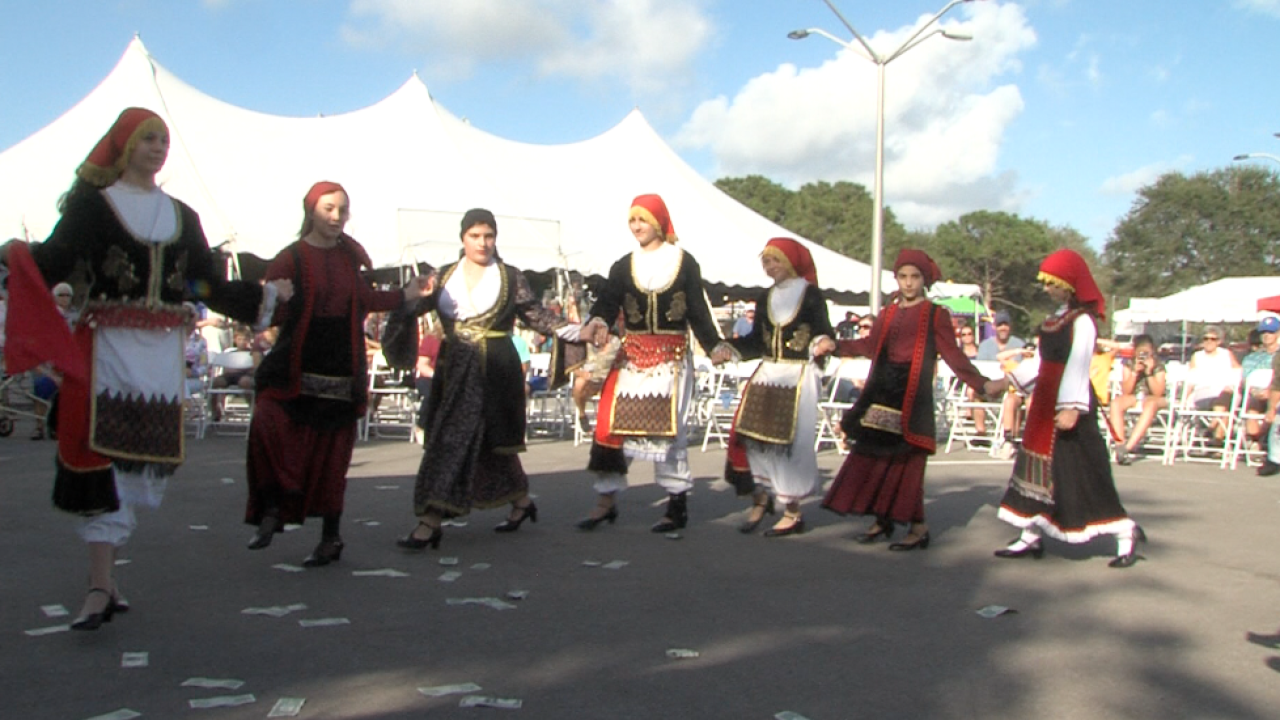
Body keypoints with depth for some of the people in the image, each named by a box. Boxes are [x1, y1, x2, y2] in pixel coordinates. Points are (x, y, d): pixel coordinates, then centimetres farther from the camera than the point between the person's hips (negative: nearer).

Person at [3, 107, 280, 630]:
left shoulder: (181, 216, 16)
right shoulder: (91, 203, 3)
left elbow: (211, 286, 19)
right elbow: (53, 263, -13)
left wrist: (266, 295, 20)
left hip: (163, 352, 4)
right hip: (109, 346, -4)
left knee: (144, 459, 3)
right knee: (103, 451, -10)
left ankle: (104, 578, 15)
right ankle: (101, 588, -8)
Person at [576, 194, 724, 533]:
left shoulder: (684, 263, 3)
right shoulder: (623, 266, 8)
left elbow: (698, 311, 3)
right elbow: (607, 303, -4)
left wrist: (714, 346, -8)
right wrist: (596, 322, -25)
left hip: (672, 357, -2)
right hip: (632, 355, 2)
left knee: (669, 427, 1)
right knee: (612, 422, -4)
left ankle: (678, 505, 11)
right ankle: (606, 501, 5)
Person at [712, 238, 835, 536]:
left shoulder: (810, 294, -5)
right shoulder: (765, 298, 11)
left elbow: (822, 333, -8)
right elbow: (756, 341, 14)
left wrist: (822, 344, -30)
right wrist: (727, 350, 3)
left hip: (799, 378, -6)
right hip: (766, 375, 6)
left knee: (791, 442, -3)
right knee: (753, 436, 0)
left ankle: (793, 512, 8)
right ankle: (761, 498, 17)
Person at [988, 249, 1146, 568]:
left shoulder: (1082, 321, -15)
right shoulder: (1058, 317, 13)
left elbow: (1077, 367, -25)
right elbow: (1041, 360, 18)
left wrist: (1071, 408, -32)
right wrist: (1003, 382, 18)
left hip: (1069, 404, -9)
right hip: (1046, 401, 9)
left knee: (1080, 470, -3)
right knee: (1039, 468, 10)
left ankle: (1126, 532, 11)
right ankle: (1031, 536, 16)